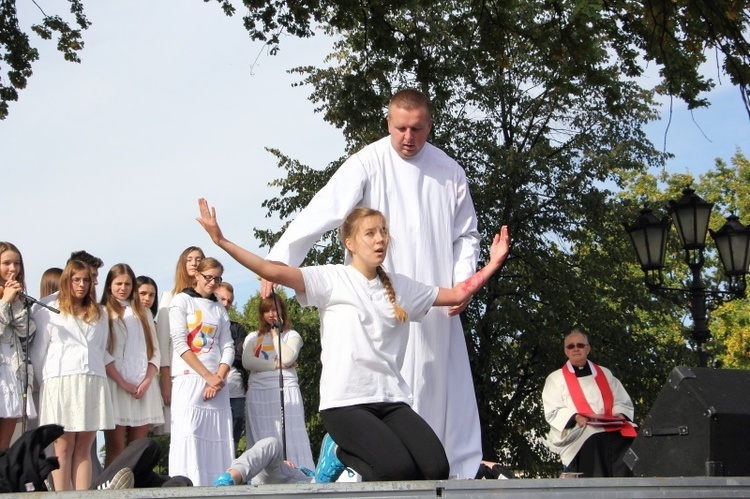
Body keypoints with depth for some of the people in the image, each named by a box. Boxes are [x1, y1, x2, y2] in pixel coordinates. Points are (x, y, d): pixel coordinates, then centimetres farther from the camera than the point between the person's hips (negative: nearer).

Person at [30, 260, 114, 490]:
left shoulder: (100, 313, 20)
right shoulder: (48, 312, 7)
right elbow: (38, 352, 5)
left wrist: (94, 370, 10)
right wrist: (46, 379, 2)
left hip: (94, 382, 3)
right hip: (61, 381, -3)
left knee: (84, 447, 1)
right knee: (64, 447, -6)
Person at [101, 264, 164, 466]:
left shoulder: (144, 313, 20)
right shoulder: (103, 313, 7)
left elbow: (154, 351, 13)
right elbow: (102, 353, -3)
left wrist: (147, 381, -4)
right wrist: (123, 383, -12)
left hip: (143, 387, 4)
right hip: (115, 385, -4)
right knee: (115, 449, -8)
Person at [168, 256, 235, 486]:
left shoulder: (220, 310, 17)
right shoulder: (182, 301, 3)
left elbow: (228, 347, 10)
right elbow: (180, 344, -6)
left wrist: (219, 378, -9)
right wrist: (208, 376, -12)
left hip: (217, 382, 5)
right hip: (188, 380, -4)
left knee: (218, 440, -2)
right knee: (188, 438, -12)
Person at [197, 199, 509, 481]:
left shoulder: (401, 287, 16)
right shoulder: (331, 279, 1)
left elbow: (456, 294, 23)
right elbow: (273, 272, -10)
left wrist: (492, 264, 14)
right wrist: (221, 241, -18)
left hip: (392, 399, 5)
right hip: (346, 400, -5)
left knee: (436, 469, -18)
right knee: (399, 471, -27)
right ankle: (341, 453, 8)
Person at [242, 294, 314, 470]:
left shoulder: (291, 335, 11)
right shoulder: (253, 337, 16)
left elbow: (287, 358, -8)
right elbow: (247, 362, -1)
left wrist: (275, 333, 1)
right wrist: (276, 365, -6)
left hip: (285, 392, -2)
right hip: (259, 394, 2)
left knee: (289, 439, -10)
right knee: (263, 441, -4)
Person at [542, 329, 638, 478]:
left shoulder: (604, 374, 26)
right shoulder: (556, 378, 16)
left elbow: (624, 402, 21)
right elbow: (552, 412, 5)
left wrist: (619, 414, -4)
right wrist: (575, 417, -15)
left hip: (612, 430, 3)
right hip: (579, 433, -3)